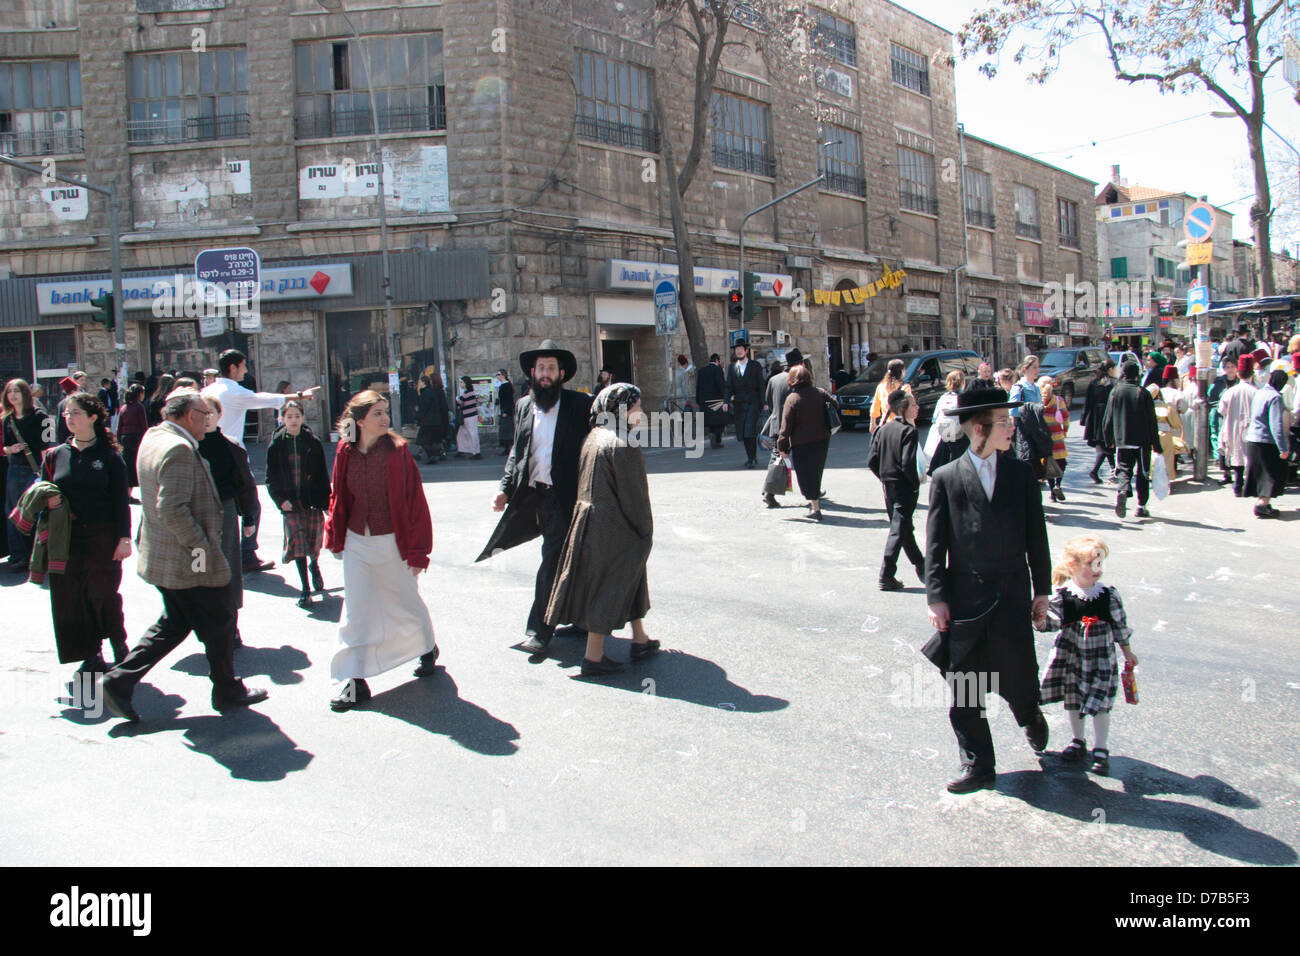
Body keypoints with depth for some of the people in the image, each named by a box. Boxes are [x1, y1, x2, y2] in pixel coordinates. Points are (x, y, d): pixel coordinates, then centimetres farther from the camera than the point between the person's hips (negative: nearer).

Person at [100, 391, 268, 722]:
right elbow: (172, 510, -29)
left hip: (162, 558, 10)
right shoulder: (179, 449, -23)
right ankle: (227, 691, 23)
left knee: (173, 624, 21)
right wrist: (201, 548, -20)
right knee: (220, 623, 8)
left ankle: (120, 680, 17)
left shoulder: (152, 437, 8)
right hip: (191, 564, -10)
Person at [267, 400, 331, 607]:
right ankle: (305, 588, 1)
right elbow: (271, 477, 4)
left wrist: (326, 502, -1)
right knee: (298, 541, -7)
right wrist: (280, 499, -8)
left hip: (312, 499, 1)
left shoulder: (313, 443, 0)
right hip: (290, 503, 0)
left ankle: (314, 565, 43)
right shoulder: (276, 445, 0)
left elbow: (323, 476, 3)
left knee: (314, 540, 8)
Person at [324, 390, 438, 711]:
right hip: (357, 543, 3)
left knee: (406, 601, 13)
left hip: (392, 541, -3)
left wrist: (417, 550, -11)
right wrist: (334, 536, 11)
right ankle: (354, 681, 10)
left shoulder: (397, 450, -11)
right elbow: (338, 497, 11)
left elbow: (415, 501, -10)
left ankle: (427, 648, 41)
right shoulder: (346, 454, -1)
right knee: (356, 611, 3)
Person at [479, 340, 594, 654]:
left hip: (565, 495, -5)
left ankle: (539, 629, -2)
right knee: (564, 560, 16)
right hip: (533, 495, 5)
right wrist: (505, 488, 7)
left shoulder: (579, 404, -3)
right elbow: (516, 451, 17)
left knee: (553, 559, -9)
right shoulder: (523, 406, 12)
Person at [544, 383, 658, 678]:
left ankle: (640, 640, 32)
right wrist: (646, 530, -8)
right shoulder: (621, 444, -20)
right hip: (615, 528, -9)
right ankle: (594, 657, 8)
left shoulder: (592, 436, 8)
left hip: (588, 518, 9)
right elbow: (632, 495, -19)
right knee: (608, 587, 1)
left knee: (631, 578, 21)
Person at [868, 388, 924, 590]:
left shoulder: (883, 429, 5)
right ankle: (886, 577, -3)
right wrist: (916, 482, -9)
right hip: (905, 487, -7)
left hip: (888, 485, 7)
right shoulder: (908, 431, -15)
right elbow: (908, 463, -24)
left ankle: (920, 565, 38)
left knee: (903, 526, 19)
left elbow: (871, 461, 4)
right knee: (899, 530, -3)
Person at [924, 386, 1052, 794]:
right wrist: (936, 597, -7)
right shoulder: (946, 478, -1)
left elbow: (1036, 536, 8)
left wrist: (1041, 590, 7)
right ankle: (978, 766, 18)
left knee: (1017, 679, 6)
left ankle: (1030, 716, 41)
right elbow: (935, 544, -2)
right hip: (965, 598, -1)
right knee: (964, 693, 4)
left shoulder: (1021, 474, 6)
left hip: (1013, 596, 1)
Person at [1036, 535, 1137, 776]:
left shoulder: (1109, 595, -6)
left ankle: (1101, 750, 15)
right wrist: (1042, 621, -38)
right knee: (1072, 700, 13)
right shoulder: (1062, 595, -11)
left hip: (1100, 658, -1)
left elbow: (1120, 625, 5)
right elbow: (1053, 620, -15)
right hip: (1070, 655, 1)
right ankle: (1078, 742, 33)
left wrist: (1127, 652, 13)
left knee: (1100, 704, 0)